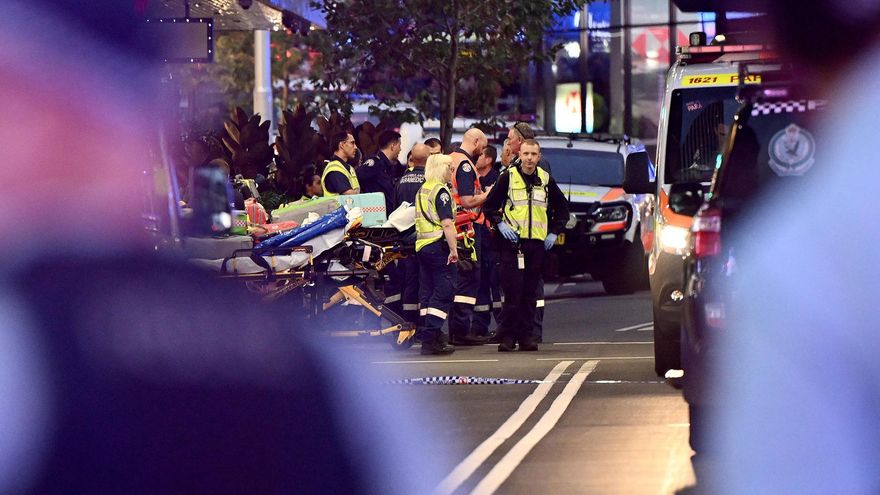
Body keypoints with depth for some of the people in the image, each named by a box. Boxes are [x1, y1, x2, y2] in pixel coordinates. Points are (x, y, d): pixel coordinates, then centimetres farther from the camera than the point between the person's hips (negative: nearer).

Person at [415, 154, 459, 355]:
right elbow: (447, 223, -19)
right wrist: (453, 249, -17)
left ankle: (431, 333, 16)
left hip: (421, 246, 9)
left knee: (427, 291, 12)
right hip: (438, 246, -9)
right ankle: (430, 338, -13)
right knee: (443, 293, -7)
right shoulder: (441, 191, -12)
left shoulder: (422, 190, 14)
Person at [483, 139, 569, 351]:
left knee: (530, 293, 4)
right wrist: (500, 224, -8)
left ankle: (526, 336, 8)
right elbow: (489, 205, 6)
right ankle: (507, 336, -5)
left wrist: (554, 232, 9)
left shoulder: (546, 180, 9)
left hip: (538, 243, 3)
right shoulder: (508, 177, 0)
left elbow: (562, 208, 19)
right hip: (513, 242, -3)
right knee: (512, 291, -9)